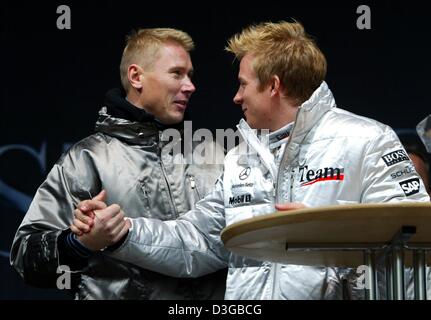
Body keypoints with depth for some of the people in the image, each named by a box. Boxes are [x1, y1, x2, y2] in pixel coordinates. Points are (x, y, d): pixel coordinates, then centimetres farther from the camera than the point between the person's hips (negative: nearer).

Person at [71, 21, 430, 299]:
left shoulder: (366, 141, 1)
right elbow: (194, 242, 20)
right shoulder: (240, 160, 22)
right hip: (246, 297, 5)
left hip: (331, 291, -4)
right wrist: (121, 232, 9)